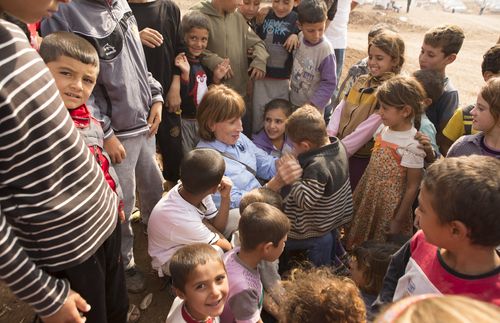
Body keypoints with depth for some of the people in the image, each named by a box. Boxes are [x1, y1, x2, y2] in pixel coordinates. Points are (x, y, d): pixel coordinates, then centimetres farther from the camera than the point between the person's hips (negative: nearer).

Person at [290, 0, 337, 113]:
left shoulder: (325, 50, -27)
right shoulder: (299, 38, -10)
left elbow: (329, 83, -22)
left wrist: (314, 104, -26)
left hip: (313, 105, -6)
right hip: (294, 99, 6)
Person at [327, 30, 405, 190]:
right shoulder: (362, 80, 8)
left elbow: (369, 128, -19)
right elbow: (341, 108, 2)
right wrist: (330, 135, -13)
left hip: (360, 157, -5)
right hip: (339, 150, 6)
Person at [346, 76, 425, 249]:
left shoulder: (412, 144, -23)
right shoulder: (383, 129, -3)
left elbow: (412, 187, -17)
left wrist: (399, 220, -12)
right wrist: (359, 194, 13)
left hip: (389, 204, -7)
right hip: (368, 196, 7)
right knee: (358, 236, 22)